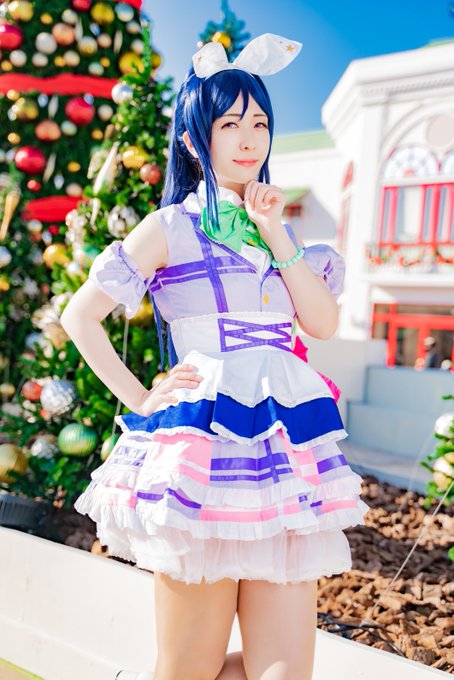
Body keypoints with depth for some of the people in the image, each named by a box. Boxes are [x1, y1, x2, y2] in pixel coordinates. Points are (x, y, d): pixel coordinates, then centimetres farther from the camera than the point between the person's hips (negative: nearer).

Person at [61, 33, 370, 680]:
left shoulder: (275, 227, 18)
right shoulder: (172, 227, 2)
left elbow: (323, 322, 5)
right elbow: (79, 315, 1)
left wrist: (275, 232, 0)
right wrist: (141, 401, -4)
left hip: (285, 450, 6)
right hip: (203, 443, -5)